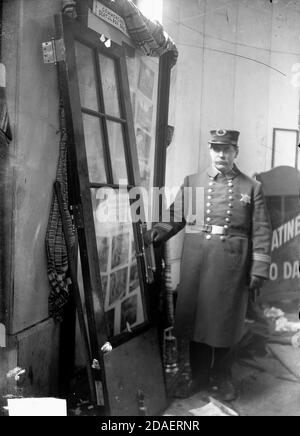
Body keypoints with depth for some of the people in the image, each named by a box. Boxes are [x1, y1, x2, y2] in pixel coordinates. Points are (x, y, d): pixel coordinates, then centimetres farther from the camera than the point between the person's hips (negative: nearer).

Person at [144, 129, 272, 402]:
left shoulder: (252, 187, 4)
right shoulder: (191, 182, 9)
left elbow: (261, 233, 1)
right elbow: (175, 216, 5)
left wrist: (259, 271, -5)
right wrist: (156, 232, -14)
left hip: (232, 265, -1)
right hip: (196, 262, 2)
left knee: (226, 320, 9)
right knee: (195, 316, 9)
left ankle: (222, 377, 32)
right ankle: (199, 375, 30)